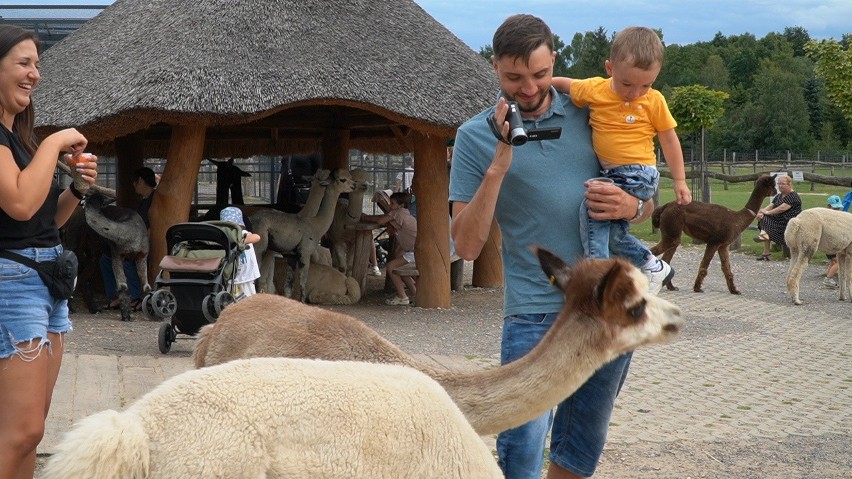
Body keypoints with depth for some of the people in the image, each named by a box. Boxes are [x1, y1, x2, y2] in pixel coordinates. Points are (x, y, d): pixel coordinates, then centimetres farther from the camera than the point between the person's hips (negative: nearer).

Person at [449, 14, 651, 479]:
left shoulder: (589, 113, 6)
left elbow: (648, 201, 15)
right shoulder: (476, 136, -2)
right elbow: (466, 246, -8)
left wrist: (632, 206, -10)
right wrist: (499, 166, -19)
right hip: (536, 313, -3)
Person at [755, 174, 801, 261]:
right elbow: (770, 206, 6)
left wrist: (767, 212, -19)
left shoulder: (793, 196, -8)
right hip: (778, 220, 8)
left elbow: (782, 208, -21)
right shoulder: (778, 196, 20)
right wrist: (761, 212, -15)